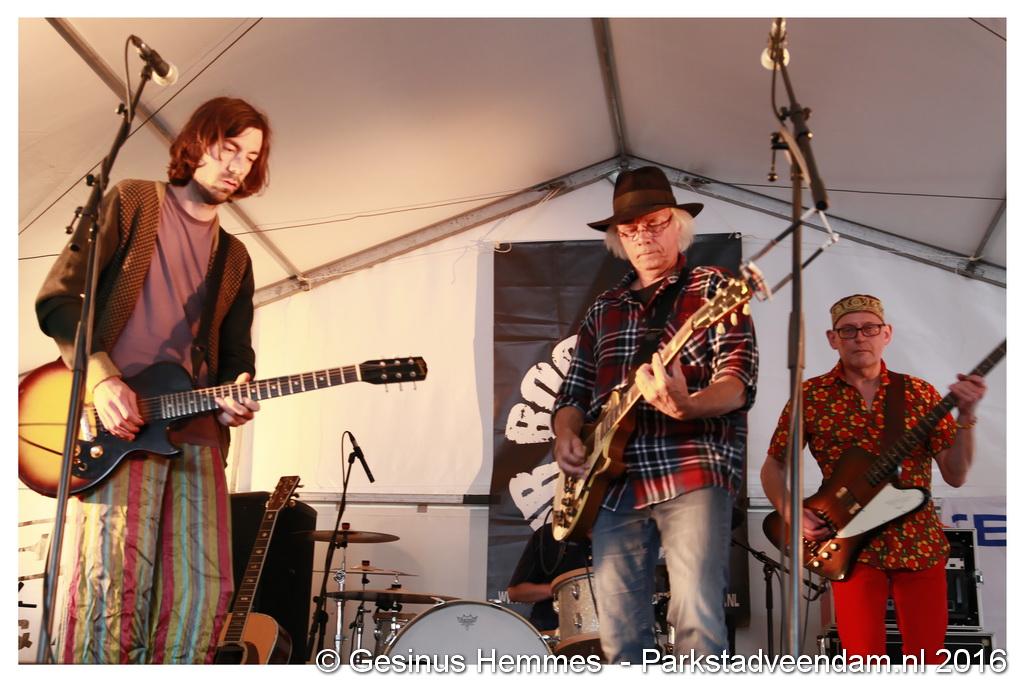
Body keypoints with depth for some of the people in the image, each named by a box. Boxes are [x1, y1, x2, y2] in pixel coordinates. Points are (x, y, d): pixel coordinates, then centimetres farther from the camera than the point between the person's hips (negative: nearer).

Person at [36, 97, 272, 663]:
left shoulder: (234, 258, 22)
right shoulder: (132, 203, 7)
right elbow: (56, 299, -2)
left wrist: (237, 393, -3)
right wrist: (102, 379, -15)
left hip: (196, 436, 5)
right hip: (116, 426, -5)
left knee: (200, 598, -2)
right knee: (109, 586, -14)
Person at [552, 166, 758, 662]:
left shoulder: (712, 289, 3)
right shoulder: (604, 308, 19)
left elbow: (739, 379, -10)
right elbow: (573, 391, 22)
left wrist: (687, 405, -31)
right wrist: (565, 436, 0)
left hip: (691, 472, -5)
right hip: (612, 483, 5)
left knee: (698, 623, -12)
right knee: (620, 633, 5)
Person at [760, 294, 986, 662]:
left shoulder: (919, 393, 3)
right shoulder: (810, 395, -1)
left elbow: (955, 475, 0)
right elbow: (772, 467, 6)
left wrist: (965, 416, -14)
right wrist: (791, 513, -11)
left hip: (922, 545, 2)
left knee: (927, 660, 8)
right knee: (864, 660, 1)